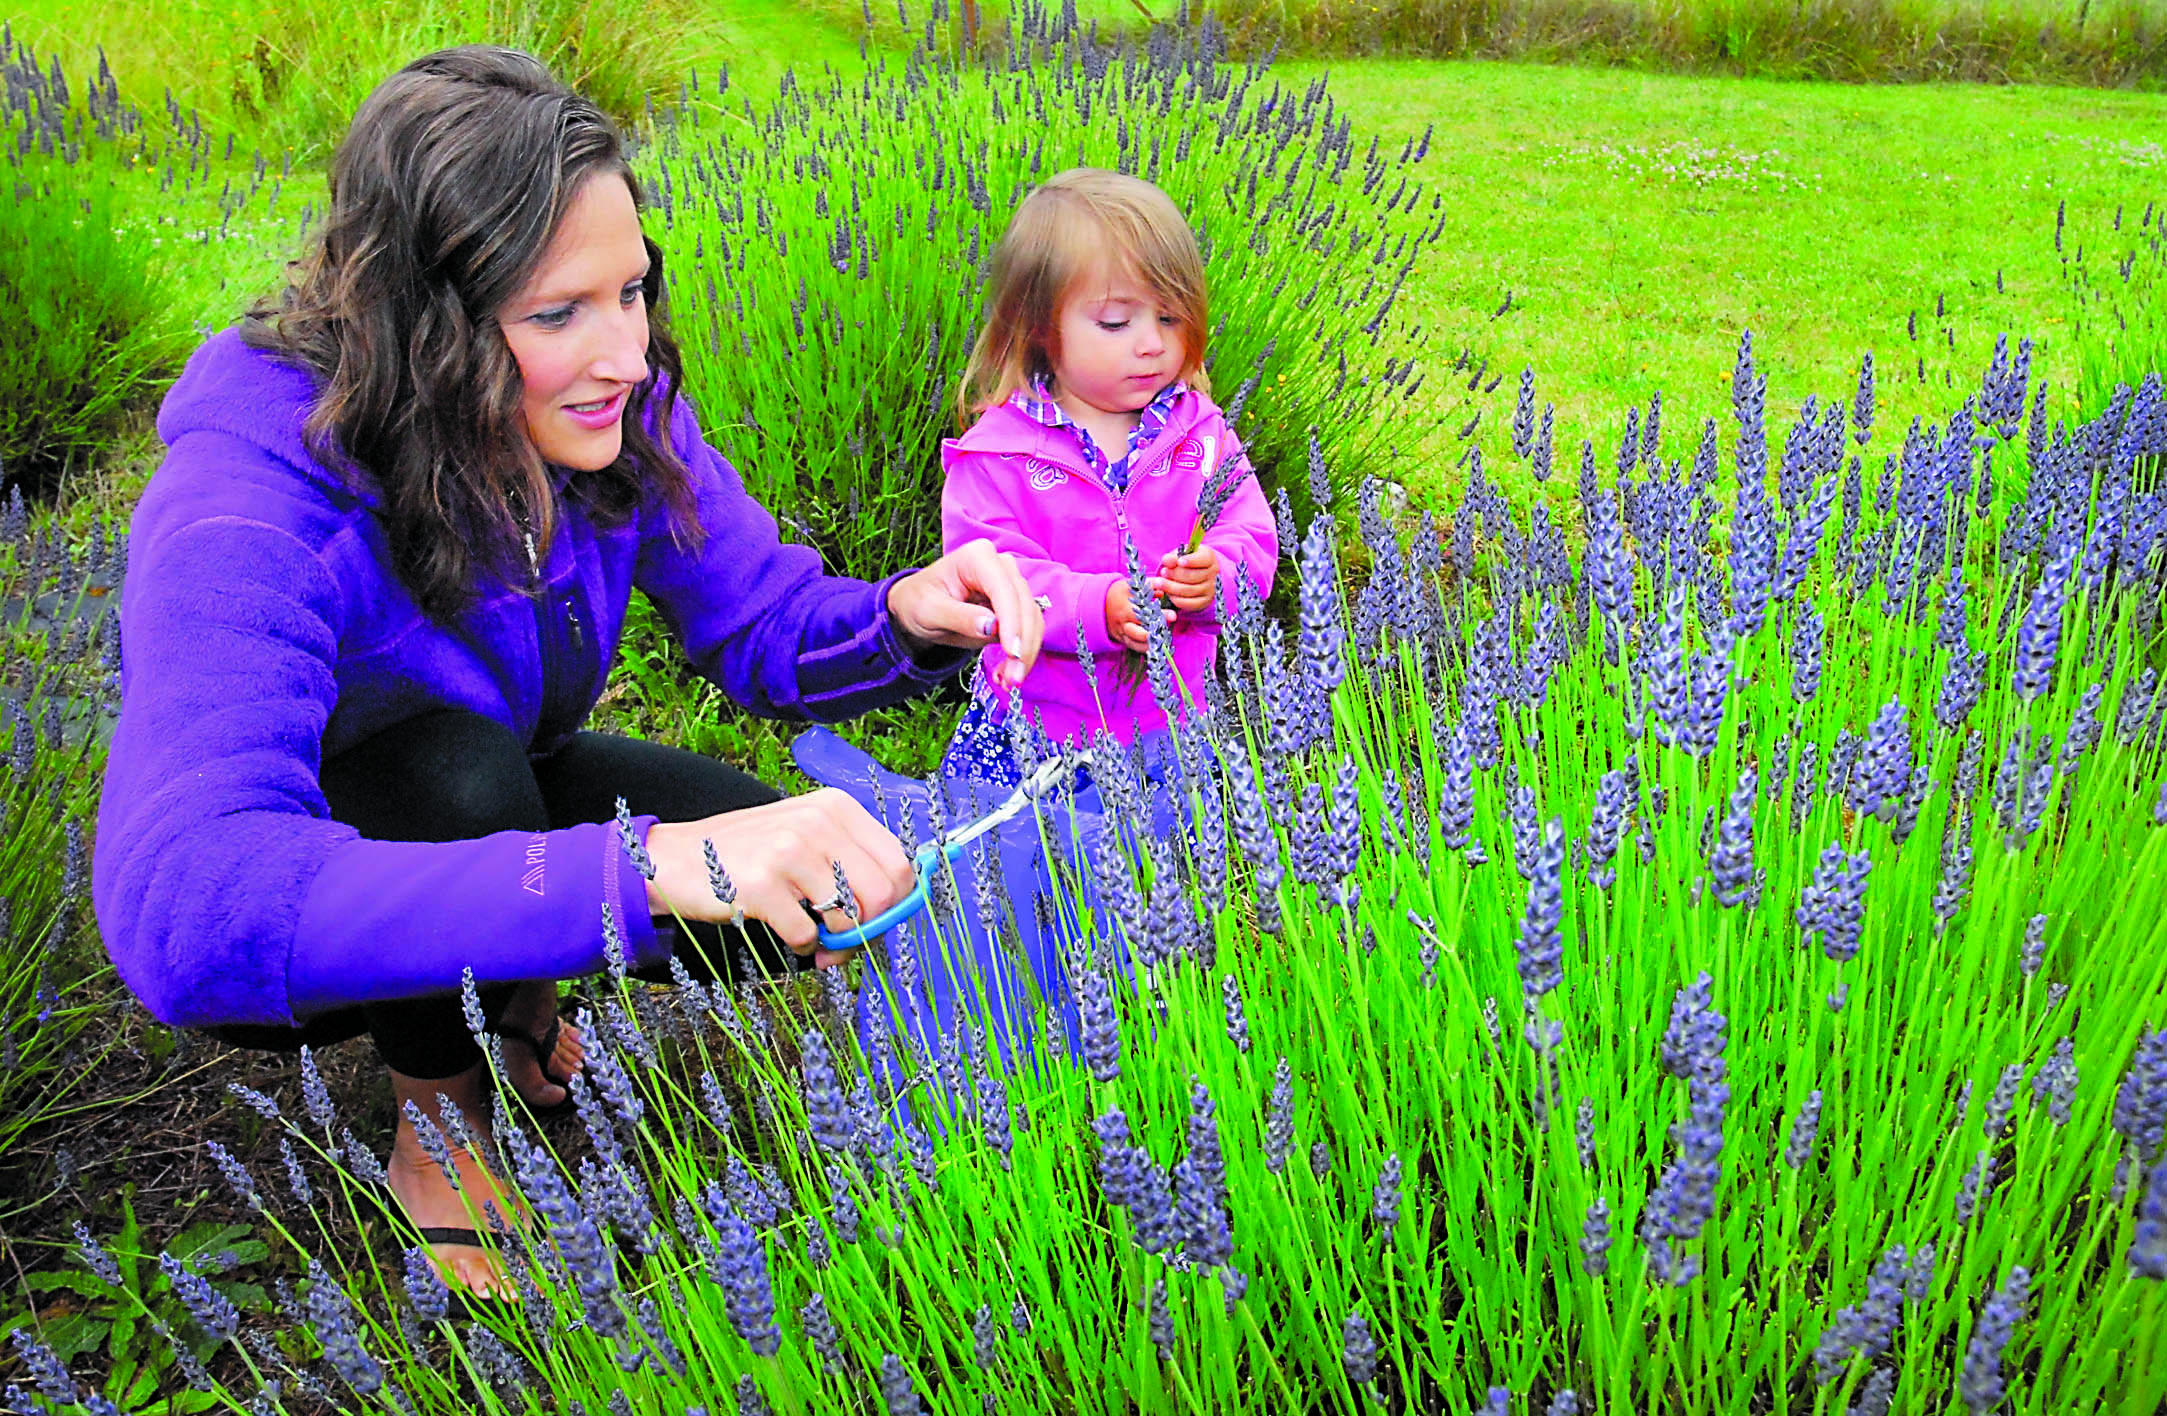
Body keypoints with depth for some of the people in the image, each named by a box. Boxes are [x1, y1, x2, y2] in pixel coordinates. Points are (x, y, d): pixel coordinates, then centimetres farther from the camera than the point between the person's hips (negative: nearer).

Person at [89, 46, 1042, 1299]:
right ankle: (436, 1130, -6)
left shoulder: (611, 410, -18)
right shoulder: (251, 507, -37)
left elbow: (764, 624, -10)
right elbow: (184, 908, -49)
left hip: (498, 786, 5)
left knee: (793, 895, -16)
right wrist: (643, 863, -59)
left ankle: (511, 996, 13)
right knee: (458, 768, -36)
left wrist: (909, 618, -35)